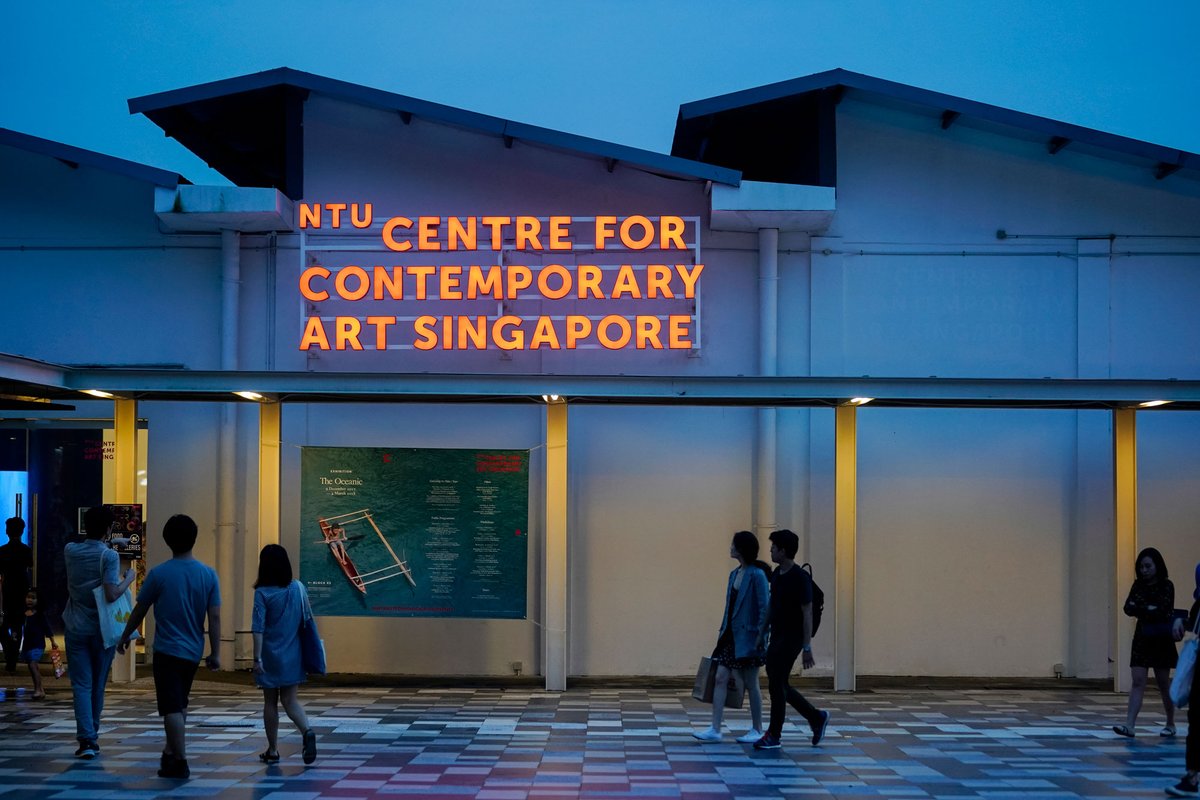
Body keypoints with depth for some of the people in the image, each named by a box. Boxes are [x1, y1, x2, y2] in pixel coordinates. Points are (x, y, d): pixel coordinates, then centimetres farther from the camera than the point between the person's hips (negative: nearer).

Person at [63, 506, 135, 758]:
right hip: (101, 629, -2)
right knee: (98, 686, 14)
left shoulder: (70, 551, 0)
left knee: (81, 686, -1)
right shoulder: (109, 556, -13)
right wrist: (128, 579, -5)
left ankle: (86, 739, -14)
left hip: (75, 628, 2)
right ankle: (92, 736, 25)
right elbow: (111, 594, -22)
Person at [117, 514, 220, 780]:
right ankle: (171, 752, 31)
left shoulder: (158, 574, -10)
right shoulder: (208, 574, -3)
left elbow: (139, 610, 1)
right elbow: (214, 617, -4)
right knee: (180, 704, 21)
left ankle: (180, 762, -7)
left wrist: (124, 637, 17)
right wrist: (215, 653, 3)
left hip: (167, 650, -4)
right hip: (193, 651, 4)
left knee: (172, 708, -3)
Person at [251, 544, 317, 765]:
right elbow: (307, 620, 9)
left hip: (270, 656, -3)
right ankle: (307, 732, -19)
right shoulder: (298, 588, 0)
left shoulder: (262, 593, -12)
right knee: (290, 700, 7)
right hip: (293, 656, 3)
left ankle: (272, 750, 16)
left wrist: (257, 658, -12)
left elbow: (258, 629, -15)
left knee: (270, 702, 10)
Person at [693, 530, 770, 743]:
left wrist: (760, 635, -18)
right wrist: (723, 630, 15)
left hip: (748, 636, -8)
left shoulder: (756, 575, -14)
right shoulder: (735, 573, 10)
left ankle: (757, 730, 17)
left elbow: (764, 607, -15)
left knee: (751, 684, 4)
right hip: (731, 636, 8)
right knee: (720, 679, 2)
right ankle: (715, 729, 2)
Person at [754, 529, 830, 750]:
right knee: (780, 686, 11)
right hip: (777, 638, 9)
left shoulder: (800, 578, -16)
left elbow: (807, 613, -16)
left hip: (791, 639, -9)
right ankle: (817, 718, 25)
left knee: (776, 685, -5)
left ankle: (774, 736, 5)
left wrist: (807, 647, -18)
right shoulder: (777, 574, 9)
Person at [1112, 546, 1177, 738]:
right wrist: (1149, 610, -16)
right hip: (1142, 639, 4)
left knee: (1163, 684, 5)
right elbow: (1128, 608, -1)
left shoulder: (1166, 586, -4)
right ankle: (1129, 724, -14)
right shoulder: (1138, 585, 9)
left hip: (1161, 641, -4)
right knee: (1137, 682, -6)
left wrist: (1139, 608, -11)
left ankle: (1170, 724, 20)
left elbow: (1163, 610, -17)